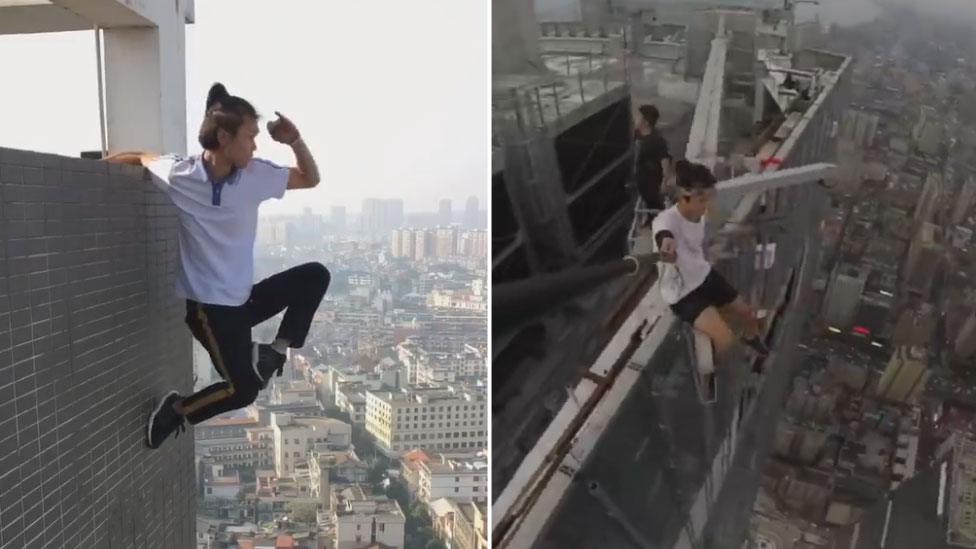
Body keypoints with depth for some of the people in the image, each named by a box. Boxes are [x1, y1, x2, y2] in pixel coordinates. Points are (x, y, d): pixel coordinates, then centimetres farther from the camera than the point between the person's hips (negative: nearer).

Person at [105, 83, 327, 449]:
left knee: (314, 276, -4)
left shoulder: (257, 175, -4)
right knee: (244, 389, -10)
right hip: (208, 304, -5)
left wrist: (295, 140, -9)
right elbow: (142, 158, 9)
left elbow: (310, 179, 7)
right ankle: (176, 413, 16)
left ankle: (276, 351, 2)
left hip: (244, 297, 5)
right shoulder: (178, 174, -12)